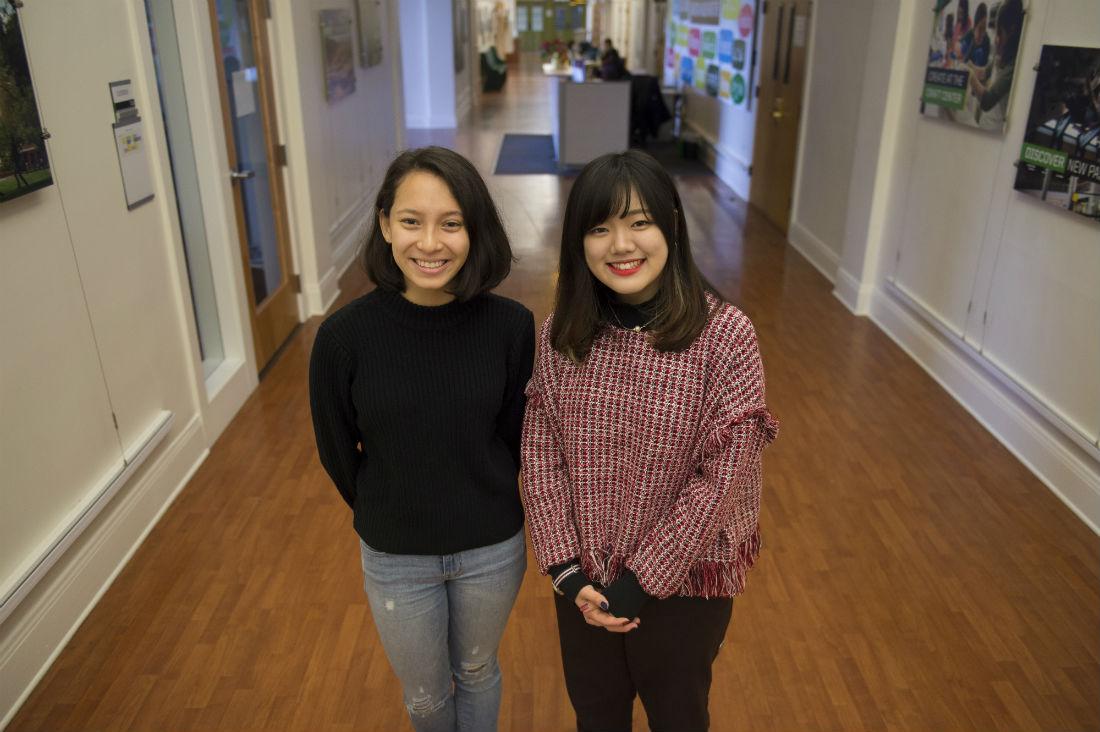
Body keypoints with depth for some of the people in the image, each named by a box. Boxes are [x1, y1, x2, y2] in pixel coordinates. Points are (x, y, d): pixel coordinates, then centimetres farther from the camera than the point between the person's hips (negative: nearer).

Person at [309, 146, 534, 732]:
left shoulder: (512, 326, -19)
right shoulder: (344, 336, -21)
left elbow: (516, 436, -4)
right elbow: (337, 451, -5)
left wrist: (482, 503, 4)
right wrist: (384, 513, 7)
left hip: (492, 548, 0)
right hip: (395, 557, 0)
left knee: (477, 674, 26)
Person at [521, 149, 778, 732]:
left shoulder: (725, 335, -20)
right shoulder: (560, 335, -9)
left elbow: (722, 478, -19)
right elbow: (540, 458, -5)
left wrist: (642, 582, -16)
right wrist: (567, 570, -11)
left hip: (684, 581, -2)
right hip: (582, 584, 3)